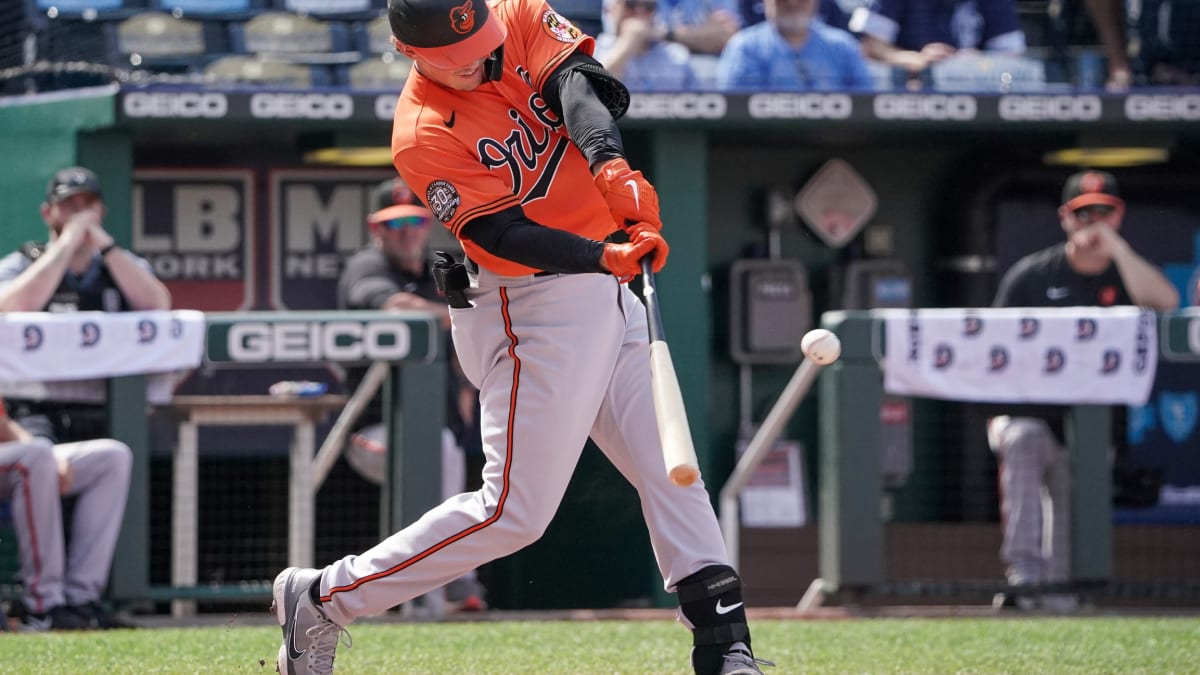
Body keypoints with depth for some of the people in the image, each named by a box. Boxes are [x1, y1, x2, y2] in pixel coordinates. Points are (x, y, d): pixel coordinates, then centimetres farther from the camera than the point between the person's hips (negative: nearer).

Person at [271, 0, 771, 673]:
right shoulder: (423, 137, -18)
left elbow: (578, 86, -18)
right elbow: (504, 233, -24)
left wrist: (611, 164, -38)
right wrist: (604, 257, -40)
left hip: (606, 293, 7)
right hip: (531, 308, -7)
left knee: (672, 471, 5)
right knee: (514, 511, -7)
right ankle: (322, 600, 1)